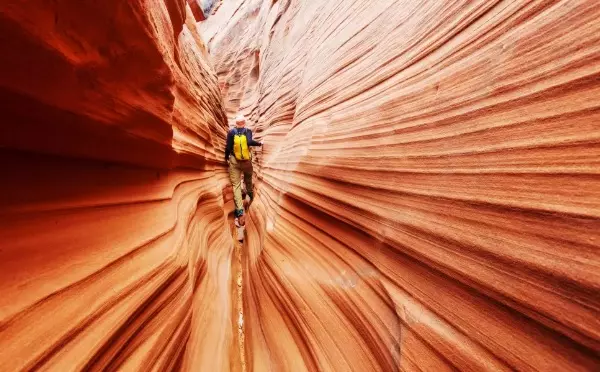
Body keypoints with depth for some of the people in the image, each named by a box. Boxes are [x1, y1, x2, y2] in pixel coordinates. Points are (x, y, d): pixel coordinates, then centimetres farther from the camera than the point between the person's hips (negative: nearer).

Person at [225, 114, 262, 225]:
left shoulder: (231, 132, -1)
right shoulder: (248, 131, -2)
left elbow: (228, 147, -4)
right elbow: (249, 142, -21)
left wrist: (226, 157, 11)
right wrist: (259, 143, -5)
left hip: (234, 161, 0)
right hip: (247, 161, 1)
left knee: (236, 185, -2)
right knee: (248, 179, 27)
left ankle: (240, 211, -11)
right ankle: (250, 194, 54)